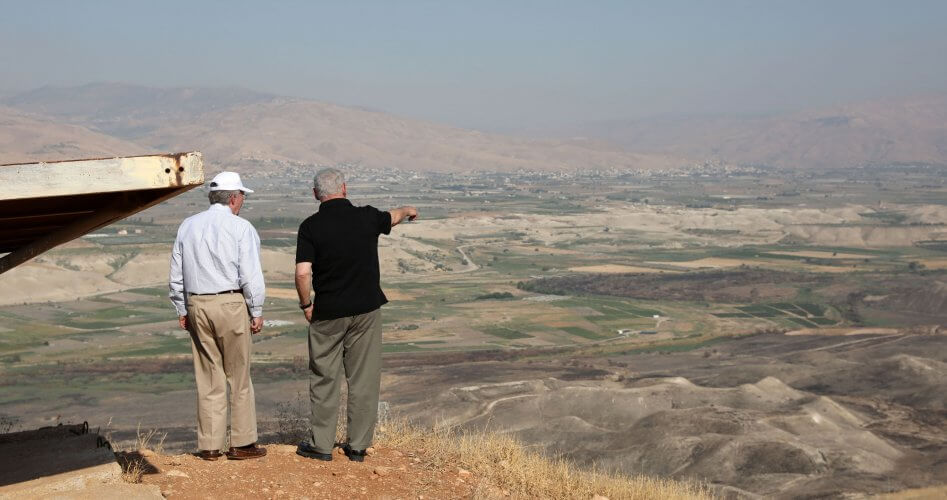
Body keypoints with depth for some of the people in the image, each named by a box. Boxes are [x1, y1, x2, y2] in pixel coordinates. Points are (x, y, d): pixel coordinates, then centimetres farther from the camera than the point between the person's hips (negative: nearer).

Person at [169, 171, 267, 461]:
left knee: (208, 378, 9)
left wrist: (182, 310, 18)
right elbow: (251, 275, -10)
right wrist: (256, 312, -1)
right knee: (239, 376, 5)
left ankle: (209, 445, 12)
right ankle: (242, 444, 9)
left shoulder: (188, 226, 9)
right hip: (231, 304, -5)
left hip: (196, 306, 5)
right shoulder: (241, 228, -6)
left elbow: (176, 276, 11)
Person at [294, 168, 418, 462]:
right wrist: (408, 210, 44)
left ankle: (321, 444, 14)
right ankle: (358, 446, 13)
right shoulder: (366, 217, -2)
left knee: (324, 378, 9)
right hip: (366, 309, 2)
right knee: (364, 380, 8)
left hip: (327, 312, -1)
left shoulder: (311, 226, -9)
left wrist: (306, 304, 0)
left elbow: (302, 273, -17)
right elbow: (393, 217, 22)